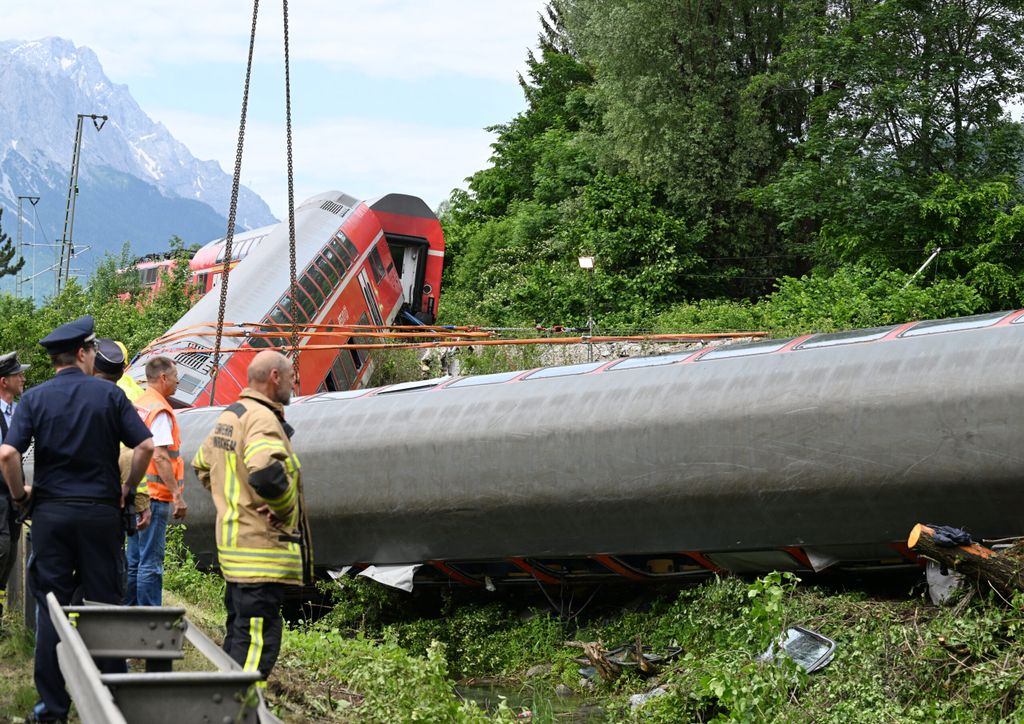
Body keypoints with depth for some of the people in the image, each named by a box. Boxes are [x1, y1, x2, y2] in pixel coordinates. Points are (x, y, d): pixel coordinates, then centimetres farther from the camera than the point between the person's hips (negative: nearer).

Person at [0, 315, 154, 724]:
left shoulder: (34, 398, 0)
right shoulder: (109, 395, -1)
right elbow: (145, 445, -7)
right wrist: (127, 488, 8)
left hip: (50, 511, 1)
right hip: (101, 511, 0)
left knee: (51, 608, 5)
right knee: (105, 605, 7)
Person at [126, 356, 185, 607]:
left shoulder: (136, 405, 14)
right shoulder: (159, 410, -13)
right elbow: (159, 456, -20)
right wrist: (178, 495, -20)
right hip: (154, 495, -9)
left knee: (133, 559, 14)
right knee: (151, 561, -6)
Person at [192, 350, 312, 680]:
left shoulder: (228, 416, 15)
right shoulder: (263, 419, -17)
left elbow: (202, 465, 28)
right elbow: (266, 473, -33)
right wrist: (285, 510, -17)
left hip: (233, 542, 10)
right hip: (263, 548, -10)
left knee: (239, 631, 19)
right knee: (259, 639, -10)